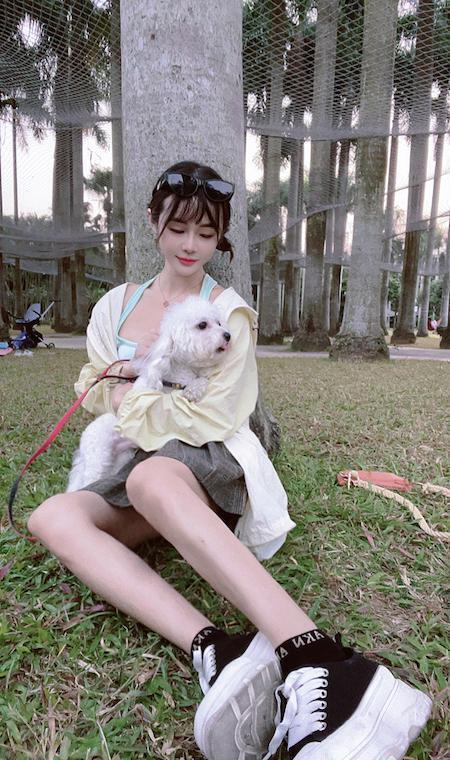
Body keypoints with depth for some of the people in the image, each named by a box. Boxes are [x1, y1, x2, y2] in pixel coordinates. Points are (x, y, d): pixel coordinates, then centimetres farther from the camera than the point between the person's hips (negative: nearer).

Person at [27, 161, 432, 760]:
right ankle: (213, 651, -42)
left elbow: (211, 417, -7)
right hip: (137, 472, 5)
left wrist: (131, 397, -3)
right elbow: (93, 389, 11)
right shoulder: (116, 305, 13)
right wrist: (164, 400, -6)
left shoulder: (230, 312, -1)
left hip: (212, 463, -4)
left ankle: (316, 664, -50)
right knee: (53, 517, -26)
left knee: (154, 476, -40)